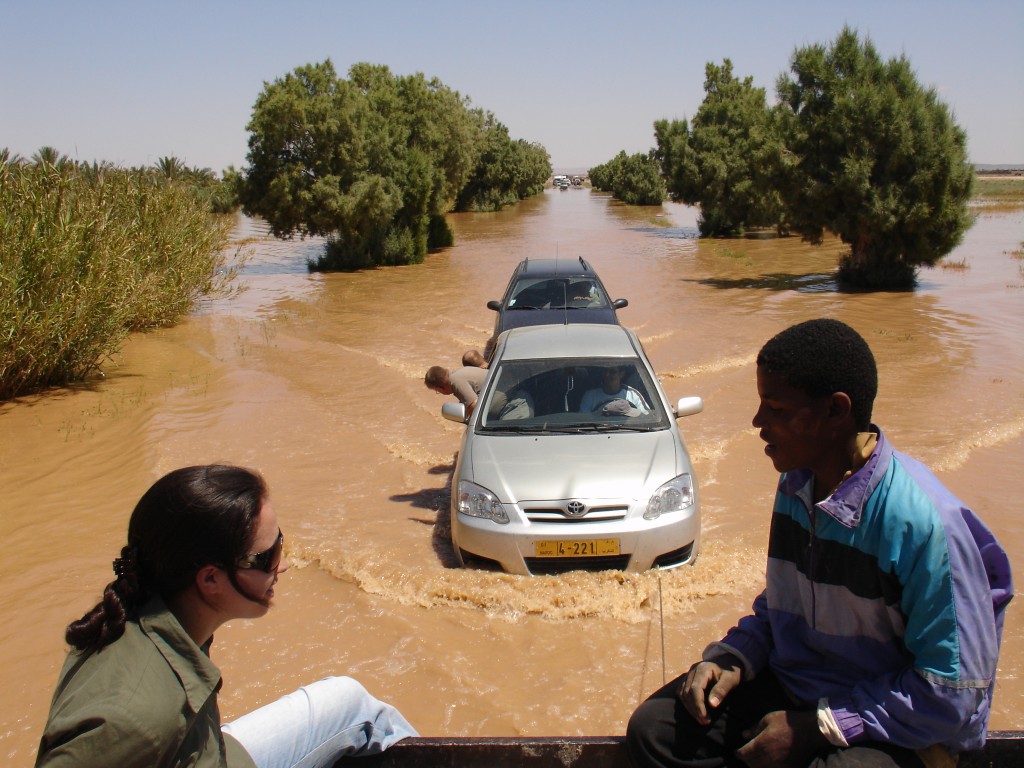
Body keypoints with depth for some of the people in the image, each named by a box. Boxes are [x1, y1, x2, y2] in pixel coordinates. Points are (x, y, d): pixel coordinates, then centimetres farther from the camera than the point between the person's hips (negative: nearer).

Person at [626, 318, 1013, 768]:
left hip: (887, 731, -5)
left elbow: (956, 691, -20)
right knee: (652, 730, -9)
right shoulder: (796, 485, -1)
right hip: (791, 684, 6)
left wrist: (817, 727, -19)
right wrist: (732, 658, -4)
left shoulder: (923, 519, -24)